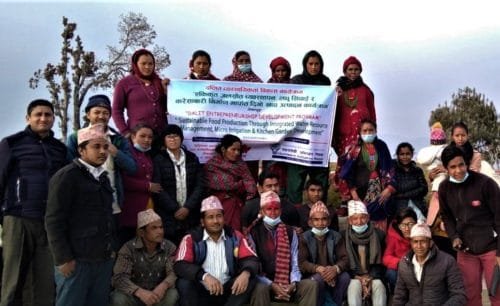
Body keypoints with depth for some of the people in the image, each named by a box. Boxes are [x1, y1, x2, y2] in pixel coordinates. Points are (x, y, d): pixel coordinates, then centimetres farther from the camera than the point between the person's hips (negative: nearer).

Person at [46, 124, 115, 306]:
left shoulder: (103, 177, 16)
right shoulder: (66, 176, -7)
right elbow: (54, 221, -12)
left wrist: (111, 248, 15)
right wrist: (63, 258, -15)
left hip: (103, 258, 7)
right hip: (76, 260, -7)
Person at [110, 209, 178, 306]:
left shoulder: (169, 248, -4)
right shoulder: (129, 248, -12)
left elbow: (174, 272, -16)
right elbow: (119, 278, -22)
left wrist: (164, 285, -41)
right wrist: (139, 292, -41)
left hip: (157, 294, 2)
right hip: (135, 294, -1)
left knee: (172, 295, -29)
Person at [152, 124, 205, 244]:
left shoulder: (192, 158, 12)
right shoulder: (158, 160, 2)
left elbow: (200, 186, 6)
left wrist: (187, 207, -6)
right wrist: (175, 210, -9)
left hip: (190, 215, 2)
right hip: (167, 216, -2)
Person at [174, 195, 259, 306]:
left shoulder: (235, 236, 5)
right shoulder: (191, 239, -2)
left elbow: (251, 259, -4)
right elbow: (180, 266, -16)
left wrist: (246, 273, -29)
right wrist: (204, 276, -34)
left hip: (227, 291, 2)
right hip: (202, 292, -2)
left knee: (250, 280, -22)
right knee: (184, 283, -29)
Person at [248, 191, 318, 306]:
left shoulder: (290, 232, 10)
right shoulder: (254, 233, 0)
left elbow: (295, 263, 6)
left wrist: (293, 283, -13)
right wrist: (271, 285, -18)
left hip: (288, 285, 3)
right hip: (265, 283, -3)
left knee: (311, 284, -22)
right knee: (260, 289, -36)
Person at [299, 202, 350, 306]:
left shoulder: (336, 236, 2)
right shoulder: (305, 238, -4)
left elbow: (344, 259, -7)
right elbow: (302, 262, -14)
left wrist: (336, 268, -31)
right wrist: (319, 269, -31)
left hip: (332, 273, 3)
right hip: (312, 275, -2)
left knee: (345, 276, -26)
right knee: (318, 278, -34)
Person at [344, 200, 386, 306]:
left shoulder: (379, 234, 2)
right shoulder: (344, 236, -1)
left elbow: (381, 261, 3)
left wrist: (370, 278, -11)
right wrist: (359, 279, -13)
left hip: (373, 276, 1)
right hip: (354, 277, -1)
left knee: (378, 285, -30)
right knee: (354, 285, -32)